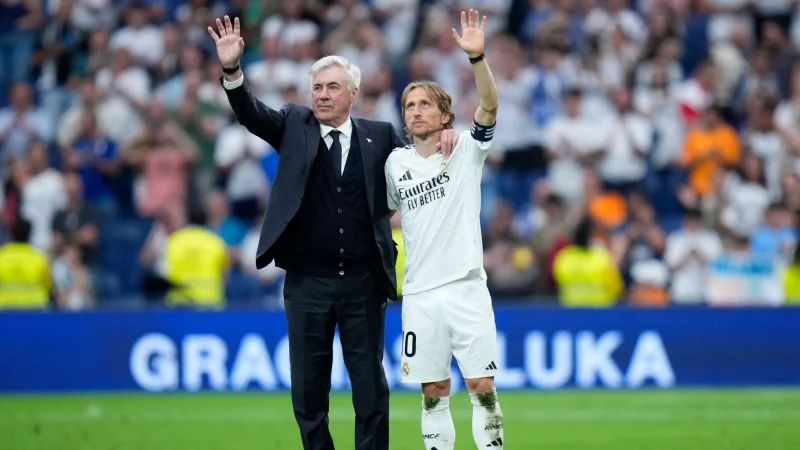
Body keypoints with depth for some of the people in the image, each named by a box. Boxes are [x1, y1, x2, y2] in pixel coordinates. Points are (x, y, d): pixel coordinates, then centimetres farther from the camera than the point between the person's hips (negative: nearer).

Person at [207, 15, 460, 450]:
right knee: (308, 389, 5)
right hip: (307, 282, 0)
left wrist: (443, 136, -12)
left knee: (371, 387, 6)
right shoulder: (294, 126, 5)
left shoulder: (379, 136, 5)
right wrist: (232, 70, -26)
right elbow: (251, 114, -8)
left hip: (364, 282, 0)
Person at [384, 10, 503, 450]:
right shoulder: (396, 162, 9)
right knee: (434, 394, 5)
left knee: (482, 387, -6)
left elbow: (489, 105, -16)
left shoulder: (466, 150, 0)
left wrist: (477, 57, -31)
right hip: (419, 293, 3)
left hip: (466, 288, -3)